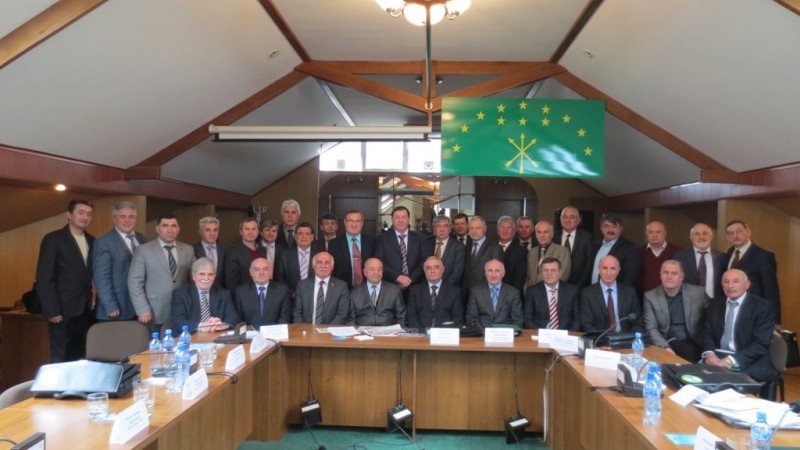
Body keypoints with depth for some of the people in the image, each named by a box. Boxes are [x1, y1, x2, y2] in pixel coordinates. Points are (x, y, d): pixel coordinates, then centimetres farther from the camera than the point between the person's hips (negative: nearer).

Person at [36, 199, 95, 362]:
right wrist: (52, 310, -14)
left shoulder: (91, 241, 11)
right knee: (61, 359, 1)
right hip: (63, 310, -5)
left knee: (81, 358, 8)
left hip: (85, 309, 5)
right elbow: (44, 278, -10)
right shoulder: (53, 239, -6)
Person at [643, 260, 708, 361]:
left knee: (689, 356, -29)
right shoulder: (650, 296, 2)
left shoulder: (698, 292, 3)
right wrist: (665, 347, -17)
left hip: (691, 344, 1)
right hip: (664, 344, -1)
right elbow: (651, 328, -2)